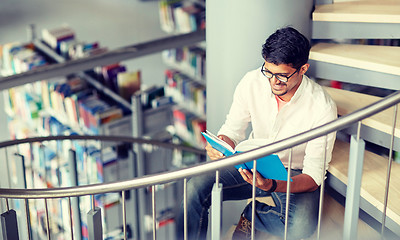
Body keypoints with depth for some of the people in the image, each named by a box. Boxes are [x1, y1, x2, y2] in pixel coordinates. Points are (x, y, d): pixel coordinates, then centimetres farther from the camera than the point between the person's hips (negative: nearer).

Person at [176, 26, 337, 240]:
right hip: (252, 163, 2)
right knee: (196, 187, -24)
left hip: (294, 175, -2)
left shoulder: (323, 108, -23)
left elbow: (314, 175, -20)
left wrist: (273, 185, -39)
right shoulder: (252, 82, -14)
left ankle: (251, 215, -2)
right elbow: (232, 131, -3)